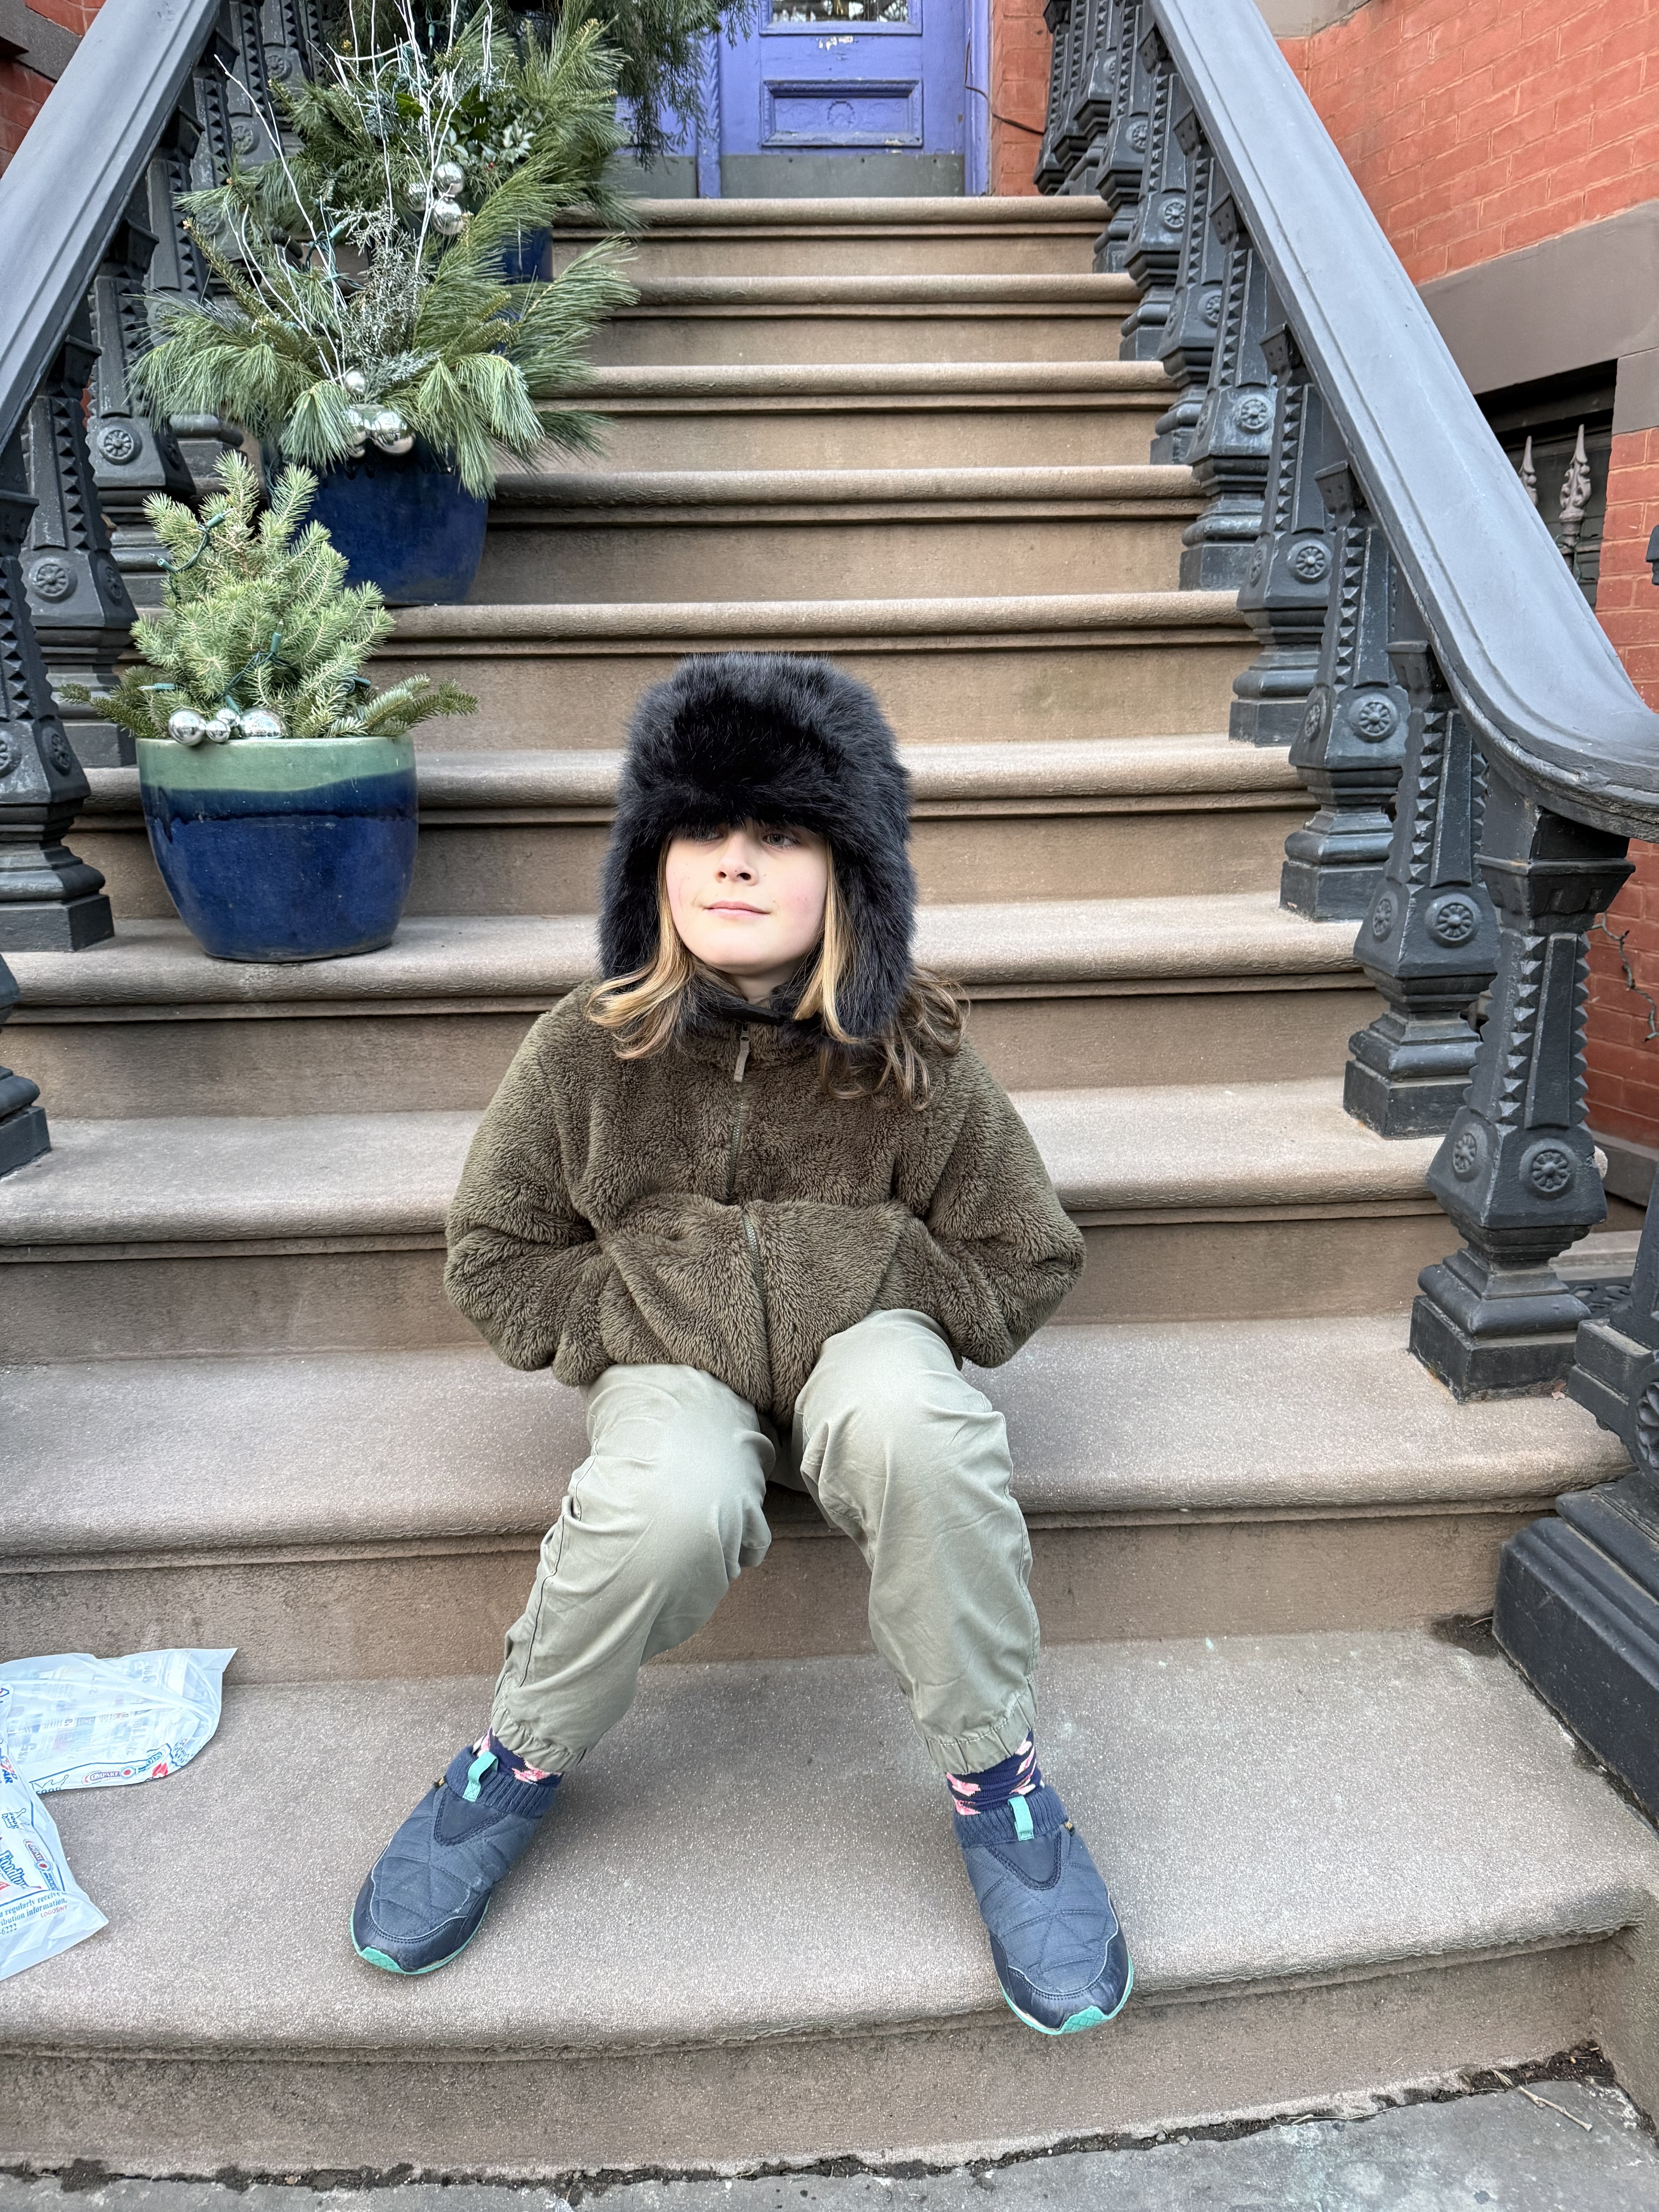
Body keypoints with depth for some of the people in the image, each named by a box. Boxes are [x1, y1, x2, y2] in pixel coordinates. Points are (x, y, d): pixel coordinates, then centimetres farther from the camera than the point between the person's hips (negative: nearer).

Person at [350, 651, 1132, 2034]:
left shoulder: (915, 1061, -12)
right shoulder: (589, 1054, -10)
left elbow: (1028, 1263, -1)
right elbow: (496, 1259, 1)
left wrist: (872, 1278, -16)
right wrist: (645, 1308, -14)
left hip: (858, 1344, 1)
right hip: (668, 1364, 0)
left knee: (913, 1418, -37)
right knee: (671, 1506, -36)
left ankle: (995, 1779, -13)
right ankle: (522, 1760, -3)